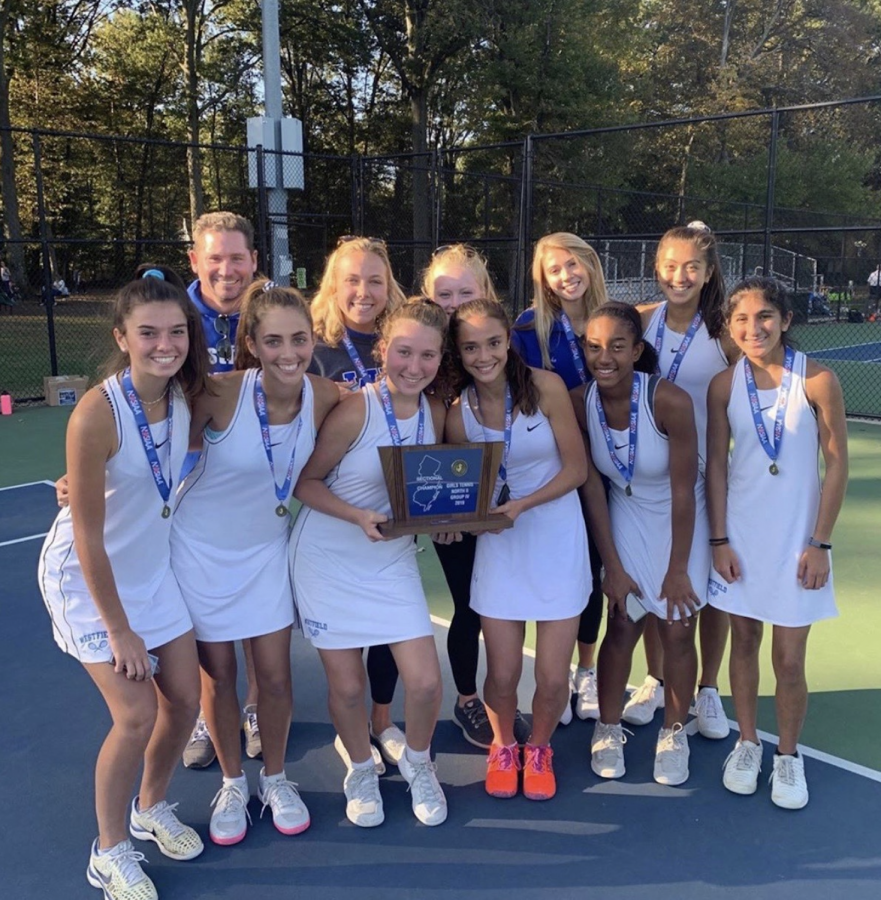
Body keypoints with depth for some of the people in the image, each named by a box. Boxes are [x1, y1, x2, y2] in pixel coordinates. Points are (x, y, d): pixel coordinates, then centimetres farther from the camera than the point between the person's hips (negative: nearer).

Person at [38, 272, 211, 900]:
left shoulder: (186, 395, -11)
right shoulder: (97, 414, -28)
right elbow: (88, 538, -22)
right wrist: (118, 630, -16)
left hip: (152, 568, 6)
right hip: (89, 578, -6)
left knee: (185, 699, 8)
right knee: (137, 715, -7)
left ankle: (153, 807, 37)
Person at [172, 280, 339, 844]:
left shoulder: (325, 397, -16)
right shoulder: (221, 394, -25)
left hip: (266, 549, 2)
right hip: (200, 549, -2)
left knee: (276, 675, 8)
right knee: (218, 674, 11)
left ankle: (276, 780, 34)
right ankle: (233, 785, 35)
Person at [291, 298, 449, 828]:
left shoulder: (435, 412, -4)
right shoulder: (354, 411, -20)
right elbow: (306, 481, -12)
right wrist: (359, 516, -25)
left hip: (393, 561, 4)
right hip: (329, 559, -3)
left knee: (425, 681, -3)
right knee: (346, 685, 5)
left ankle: (418, 762, 30)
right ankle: (362, 770, 36)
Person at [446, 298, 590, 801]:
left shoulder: (545, 387, -10)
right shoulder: (459, 412, -3)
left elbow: (576, 469, -7)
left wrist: (522, 505, -19)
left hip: (558, 538, -1)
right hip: (499, 547, 2)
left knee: (553, 679, 1)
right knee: (503, 675, 3)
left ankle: (540, 749, 33)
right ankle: (504, 747, 36)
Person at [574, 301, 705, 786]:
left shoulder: (669, 400, -28)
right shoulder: (579, 403, -18)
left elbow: (683, 492, -21)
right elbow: (591, 487, -11)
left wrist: (677, 569, -15)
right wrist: (612, 564, -9)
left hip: (680, 521, -2)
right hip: (625, 519, 2)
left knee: (677, 629, 2)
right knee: (622, 626, 2)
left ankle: (674, 733, 23)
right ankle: (608, 728, 22)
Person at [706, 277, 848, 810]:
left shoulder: (817, 380, -11)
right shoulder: (724, 386, -3)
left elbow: (837, 464, -6)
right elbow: (716, 465, 2)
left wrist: (820, 543, -7)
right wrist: (720, 539, -1)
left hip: (797, 537, -2)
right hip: (740, 534, 2)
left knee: (789, 658, 3)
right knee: (744, 641, 14)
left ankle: (789, 756, 27)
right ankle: (747, 743, 34)